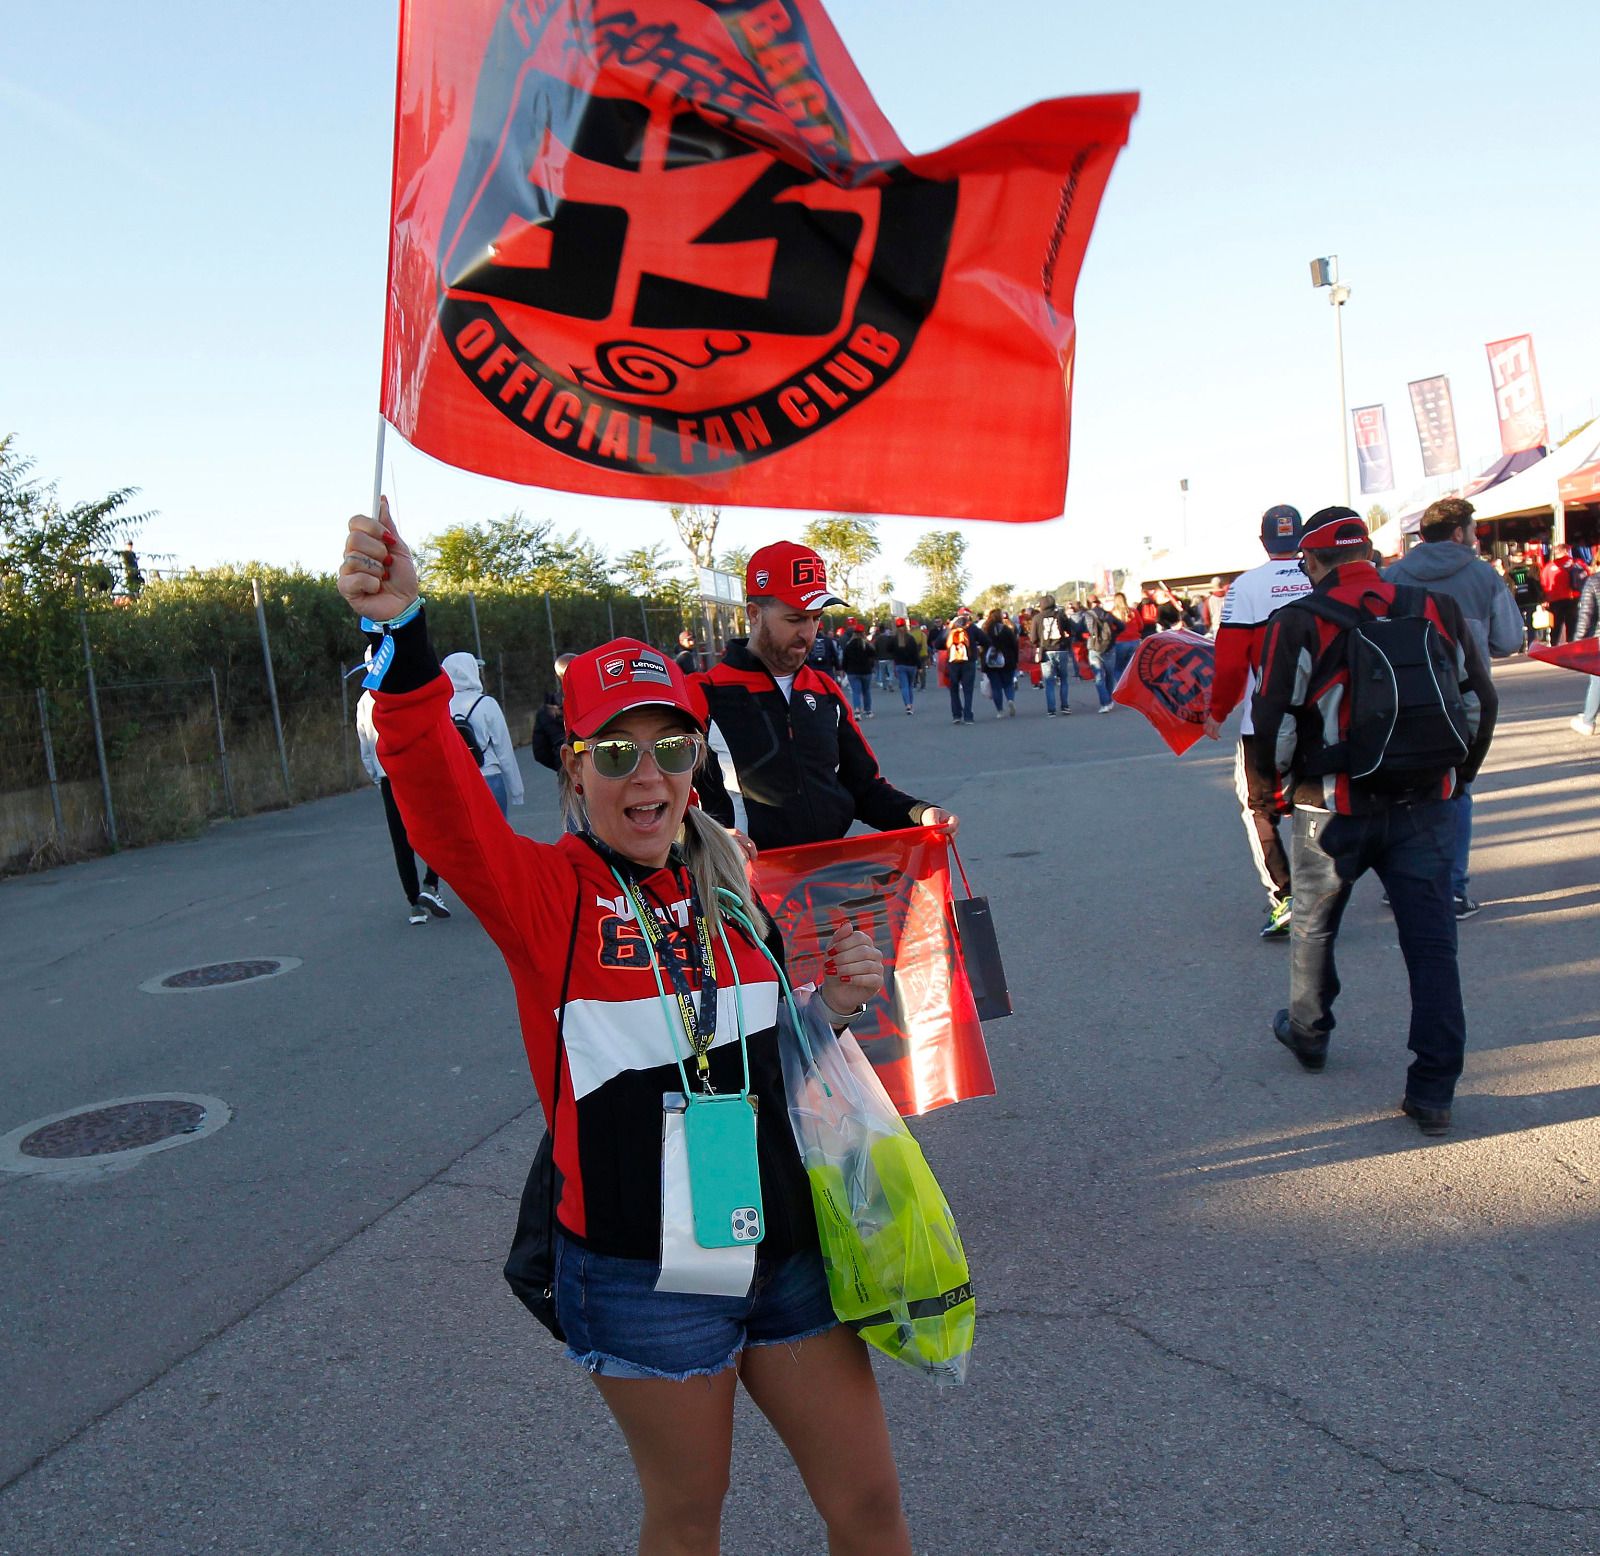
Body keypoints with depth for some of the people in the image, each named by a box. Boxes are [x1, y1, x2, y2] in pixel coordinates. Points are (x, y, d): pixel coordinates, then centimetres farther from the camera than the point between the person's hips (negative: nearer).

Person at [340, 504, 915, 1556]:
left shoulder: (735, 884, 3)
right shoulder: (546, 893, -12)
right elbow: (441, 795, -32)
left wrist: (840, 1002, -4)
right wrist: (403, 633, -47)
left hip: (786, 1244, 4)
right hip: (644, 1274, -4)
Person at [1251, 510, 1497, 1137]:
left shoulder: (1299, 622, -9)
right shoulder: (1439, 610, 4)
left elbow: (1273, 720, -10)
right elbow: (1479, 702, 10)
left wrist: (1280, 783, 8)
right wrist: (1454, 777, 21)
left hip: (1334, 808, -2)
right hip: (1425, 806, 3)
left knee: (1314, 927, 20)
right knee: (1432, 943, 5)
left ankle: (1307, 1033, 40)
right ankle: (1433, 1091, 6)